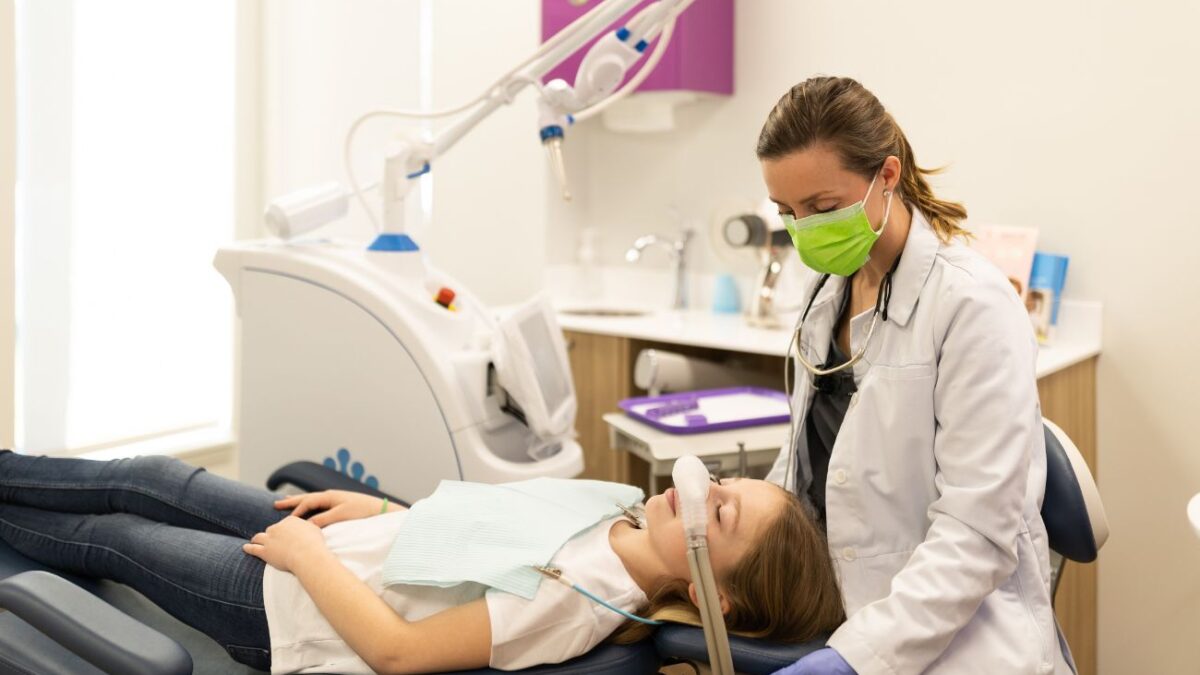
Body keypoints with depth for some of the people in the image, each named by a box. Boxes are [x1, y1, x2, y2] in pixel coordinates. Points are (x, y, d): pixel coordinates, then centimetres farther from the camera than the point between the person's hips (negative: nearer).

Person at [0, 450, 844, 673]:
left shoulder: (579, 601, -35)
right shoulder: (613, 523, -10)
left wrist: (305, 551, -21)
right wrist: (376, 508, 3)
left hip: (288, 606, -7)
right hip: (324, 541, 7)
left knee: (111, 536, 15)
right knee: (147, 479, 20)